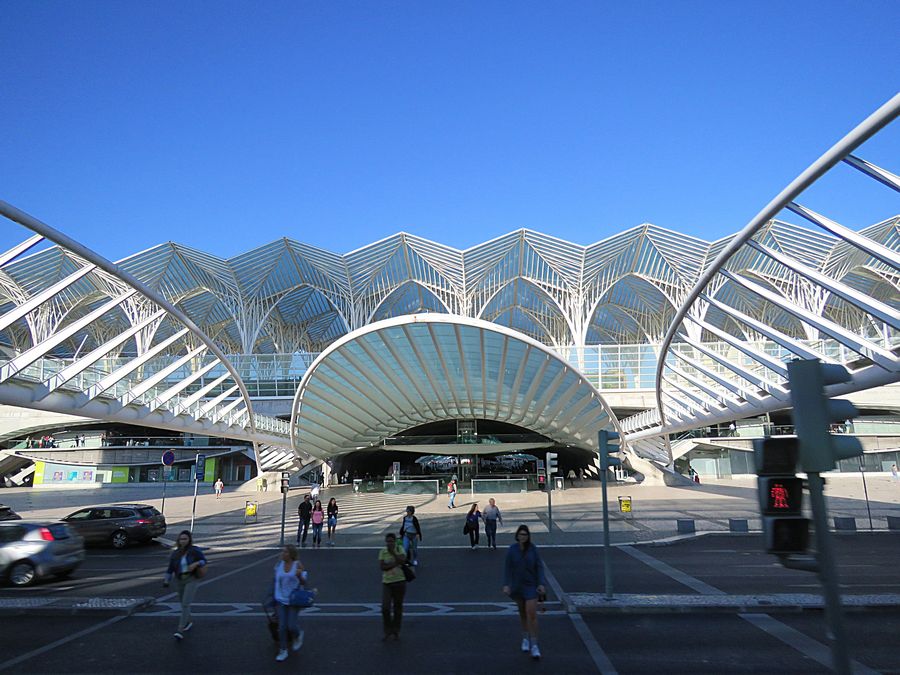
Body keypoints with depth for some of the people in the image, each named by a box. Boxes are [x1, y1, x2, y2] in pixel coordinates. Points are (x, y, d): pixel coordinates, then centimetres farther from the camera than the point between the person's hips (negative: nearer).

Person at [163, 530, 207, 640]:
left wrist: (196, 564, -22)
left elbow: (204, 560, -3)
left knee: (185, 604, -15)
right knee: (183, 603, 20)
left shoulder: (195, 551, -12)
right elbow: (170, 569, 0)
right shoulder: (175, 553, -3)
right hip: (179, 581, 5)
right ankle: (189, 622, 43)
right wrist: (166, 581, -13)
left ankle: (180, 631, -15)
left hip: (191, 580, -5)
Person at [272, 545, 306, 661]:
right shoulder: (279, 564, -2)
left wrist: (300, 575, -24)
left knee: (291, 626, -4)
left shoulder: (298, 565, -10)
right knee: (282, 626, -2)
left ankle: (298, 635, 30)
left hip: (293, 600, -2)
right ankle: (283, 651, 14)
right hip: (280, 600, 2)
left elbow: (303, 583, -3)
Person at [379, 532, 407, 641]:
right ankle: (387, 632, 11)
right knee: (385, 608, -9)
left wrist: (392, 552, -18)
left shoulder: (400, 549, -2)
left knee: (398, 607, 10)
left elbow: (402, 560, -18)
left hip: (400, 582, 0)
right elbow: (382, 567, -13)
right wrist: (396, 564, -18)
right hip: (387, 583, 0)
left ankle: (396, 631, 27)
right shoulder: (382, 551, -2)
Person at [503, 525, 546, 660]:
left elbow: (539, 567, -6)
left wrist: (541, 584, -14)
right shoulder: (511, 550, -7)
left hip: (531, 585, -2)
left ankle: (534, 645, -4)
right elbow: (507, 568, -5)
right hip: (517, 585, 2)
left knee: (532, 614, -11)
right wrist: (506, 585, -13)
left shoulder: (533, 549, -8)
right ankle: (525, 638, 37)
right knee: (522, 613, 16)